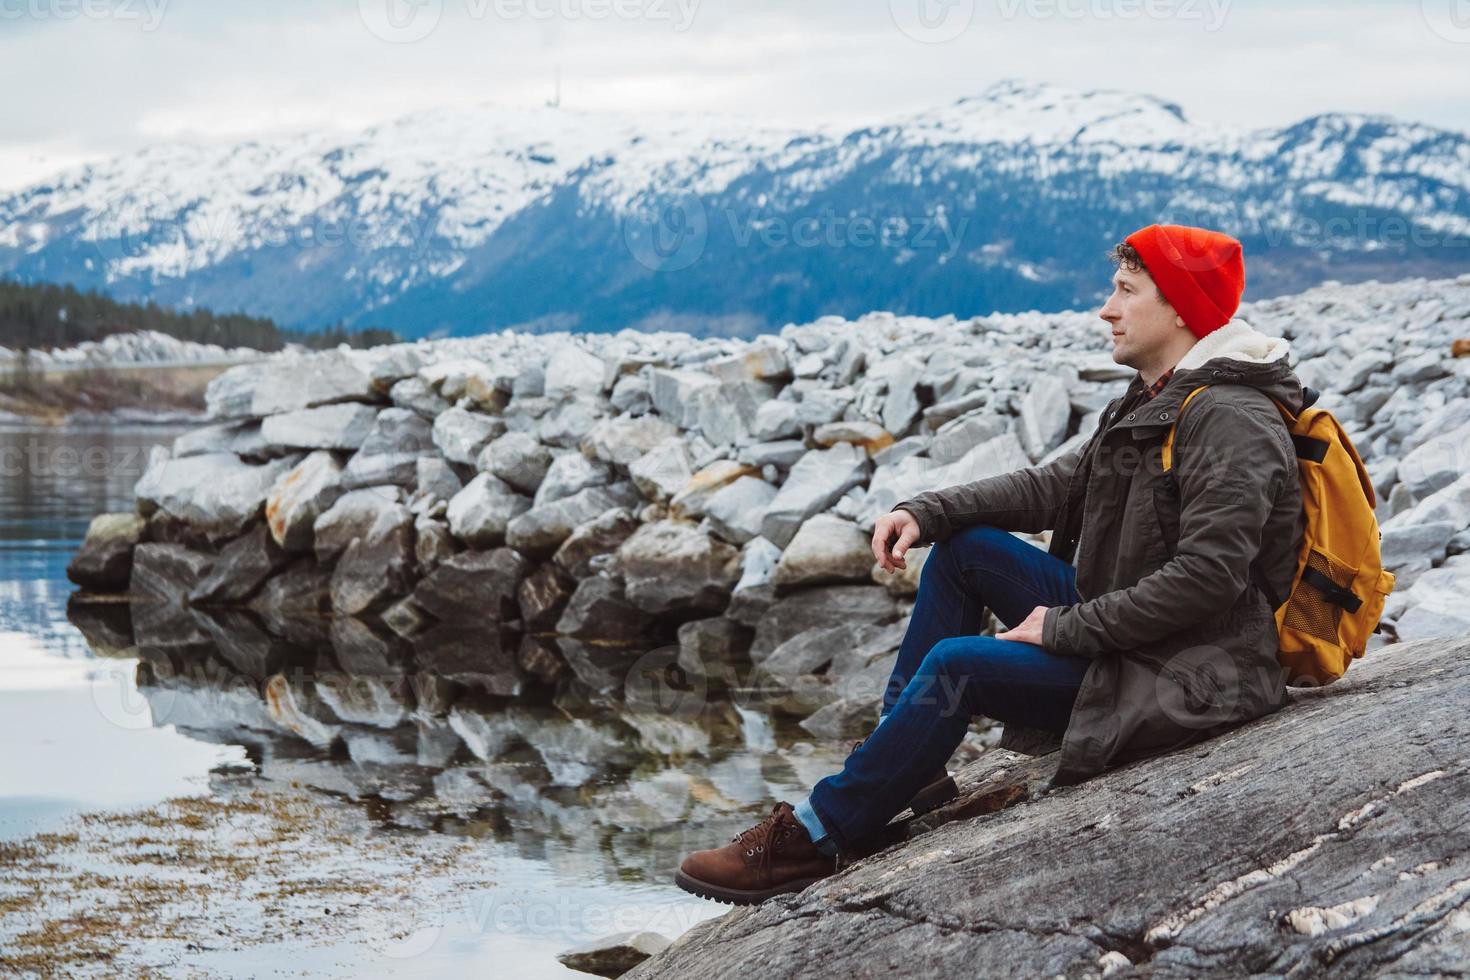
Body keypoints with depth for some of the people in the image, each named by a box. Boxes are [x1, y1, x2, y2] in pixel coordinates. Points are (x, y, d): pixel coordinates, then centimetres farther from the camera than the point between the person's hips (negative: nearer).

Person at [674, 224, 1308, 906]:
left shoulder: (1233, 422, -19)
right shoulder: (1150, 405, 15)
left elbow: (1208, 576, -27)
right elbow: (1054, 485, 13)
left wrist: (1068, 627, -21)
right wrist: (925, 512, -1)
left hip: (1186, 676, -10)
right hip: (1122, 627, 10)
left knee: (956, 665, -21)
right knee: (962, 545, 5)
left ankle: (814, 838, -12)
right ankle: (904, 757, 4)